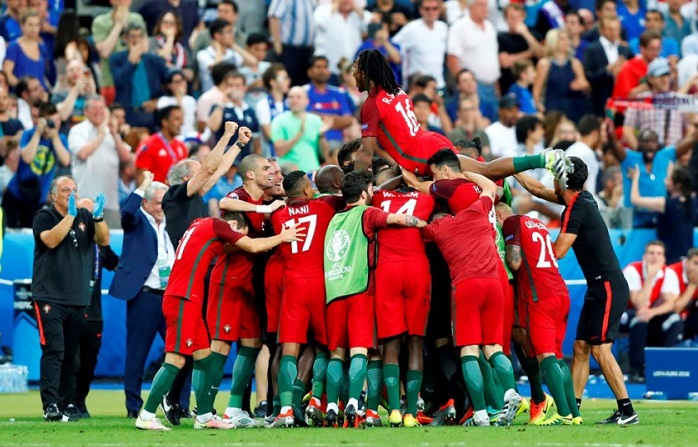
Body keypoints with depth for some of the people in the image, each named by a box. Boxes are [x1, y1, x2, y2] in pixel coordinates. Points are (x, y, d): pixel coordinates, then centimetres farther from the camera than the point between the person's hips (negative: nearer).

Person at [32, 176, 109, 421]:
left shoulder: (85, 217, 13)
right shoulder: (44, 216, 0)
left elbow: (104, 240, 1)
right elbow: (51, 240, -18)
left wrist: (98, 217, -16)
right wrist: (70, 214, -20)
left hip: (79, 298, 5)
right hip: (50, 297, -5)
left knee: (71, 355, 7)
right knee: (54, 350, -14)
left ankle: (67, 403, 11)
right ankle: (50, 405, -20)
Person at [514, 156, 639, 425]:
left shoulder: (576, 209, -15)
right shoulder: (582, 199, 12)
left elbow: (558, 251, -17)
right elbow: (538, 190, 26)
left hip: (608, 288, -10)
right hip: (599, 288, 10)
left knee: (600, 349, -13)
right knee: (581, 348, 8)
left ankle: (626, 411, -14)